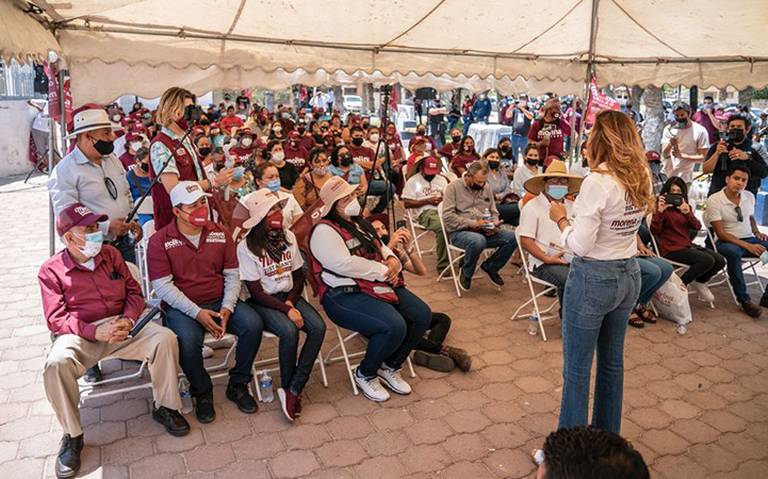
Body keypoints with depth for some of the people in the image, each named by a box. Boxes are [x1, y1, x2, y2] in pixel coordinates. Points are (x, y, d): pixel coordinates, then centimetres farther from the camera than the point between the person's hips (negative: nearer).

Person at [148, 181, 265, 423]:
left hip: (220, 302, 3)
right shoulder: (160, 241, -4)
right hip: (182, 307, -3)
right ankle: (202, 393, -3)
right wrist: (197, 313, -19)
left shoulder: (220, 233, 7)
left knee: (254, 324, -21)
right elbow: (163, 286, -10)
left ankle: (237, 385, 1)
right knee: (188, 340, -33)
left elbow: (232, 275, 6)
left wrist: (227, 308, -11)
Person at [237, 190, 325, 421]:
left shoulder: (288, 237, 4)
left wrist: (291, 301, -8)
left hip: (288, 296, 5)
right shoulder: (247, 246, -11)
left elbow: (299, 276, 10)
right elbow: (256, 292, -12)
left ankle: (293, 390, -14)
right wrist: (286, 310, -20)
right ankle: (287, 386, -6)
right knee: (289, 331, -32)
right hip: (261, 302, -5)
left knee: (318, 327, -22)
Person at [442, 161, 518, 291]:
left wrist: (494, 224, -5)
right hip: (459, 232, -6)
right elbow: (447, 216, -14)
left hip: (484, 232, 6)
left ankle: (490, 266, 8)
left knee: (512, 238, -17)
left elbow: (493, 212, 20)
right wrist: (472, 223, -20)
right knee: (478, 240, -40)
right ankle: (466, 273, -9)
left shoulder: (486, 187, 15)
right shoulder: (453, 187, -4)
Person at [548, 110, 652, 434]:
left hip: (593, 278, -8)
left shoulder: (597, 182, -21)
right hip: (629, 275, 8)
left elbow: (580, 245, -21)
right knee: (612, 361, 20)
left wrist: (560, 218, -5)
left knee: (577, 368, 5)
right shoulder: (641, 179, 2)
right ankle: (608, 438, 36)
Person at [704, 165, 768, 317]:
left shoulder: (749, 196, 6)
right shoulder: (714, 200, -13)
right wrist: (747, 246, -24)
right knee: (733, 252, -41)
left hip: (750, 239, 6)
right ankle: (744, 300, -27)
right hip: (727, 242, -6)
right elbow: (721, 233, -15)